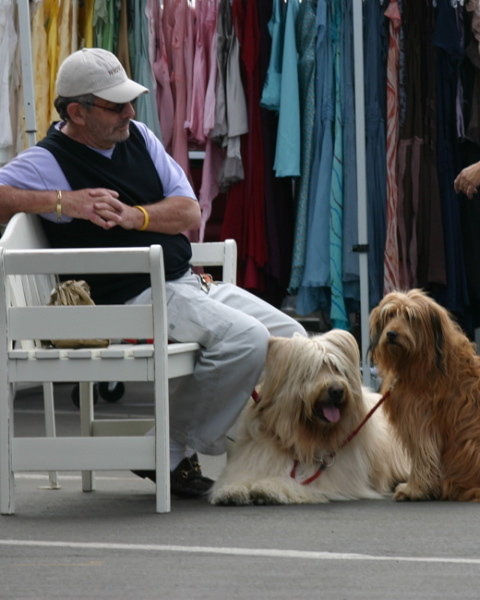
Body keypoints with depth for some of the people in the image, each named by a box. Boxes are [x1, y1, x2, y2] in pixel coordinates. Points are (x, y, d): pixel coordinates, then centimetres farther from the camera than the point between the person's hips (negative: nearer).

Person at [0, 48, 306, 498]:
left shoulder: (138, 137, 14)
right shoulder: (47, 162, -7)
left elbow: (190, 213, 8)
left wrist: (131, 215, -11)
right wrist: (62, 201, -27)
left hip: (187, 283, 8)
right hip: (133, 300, -8)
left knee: (289, 336, -1)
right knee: (245, 339, -26)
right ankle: (172, 453, -13)